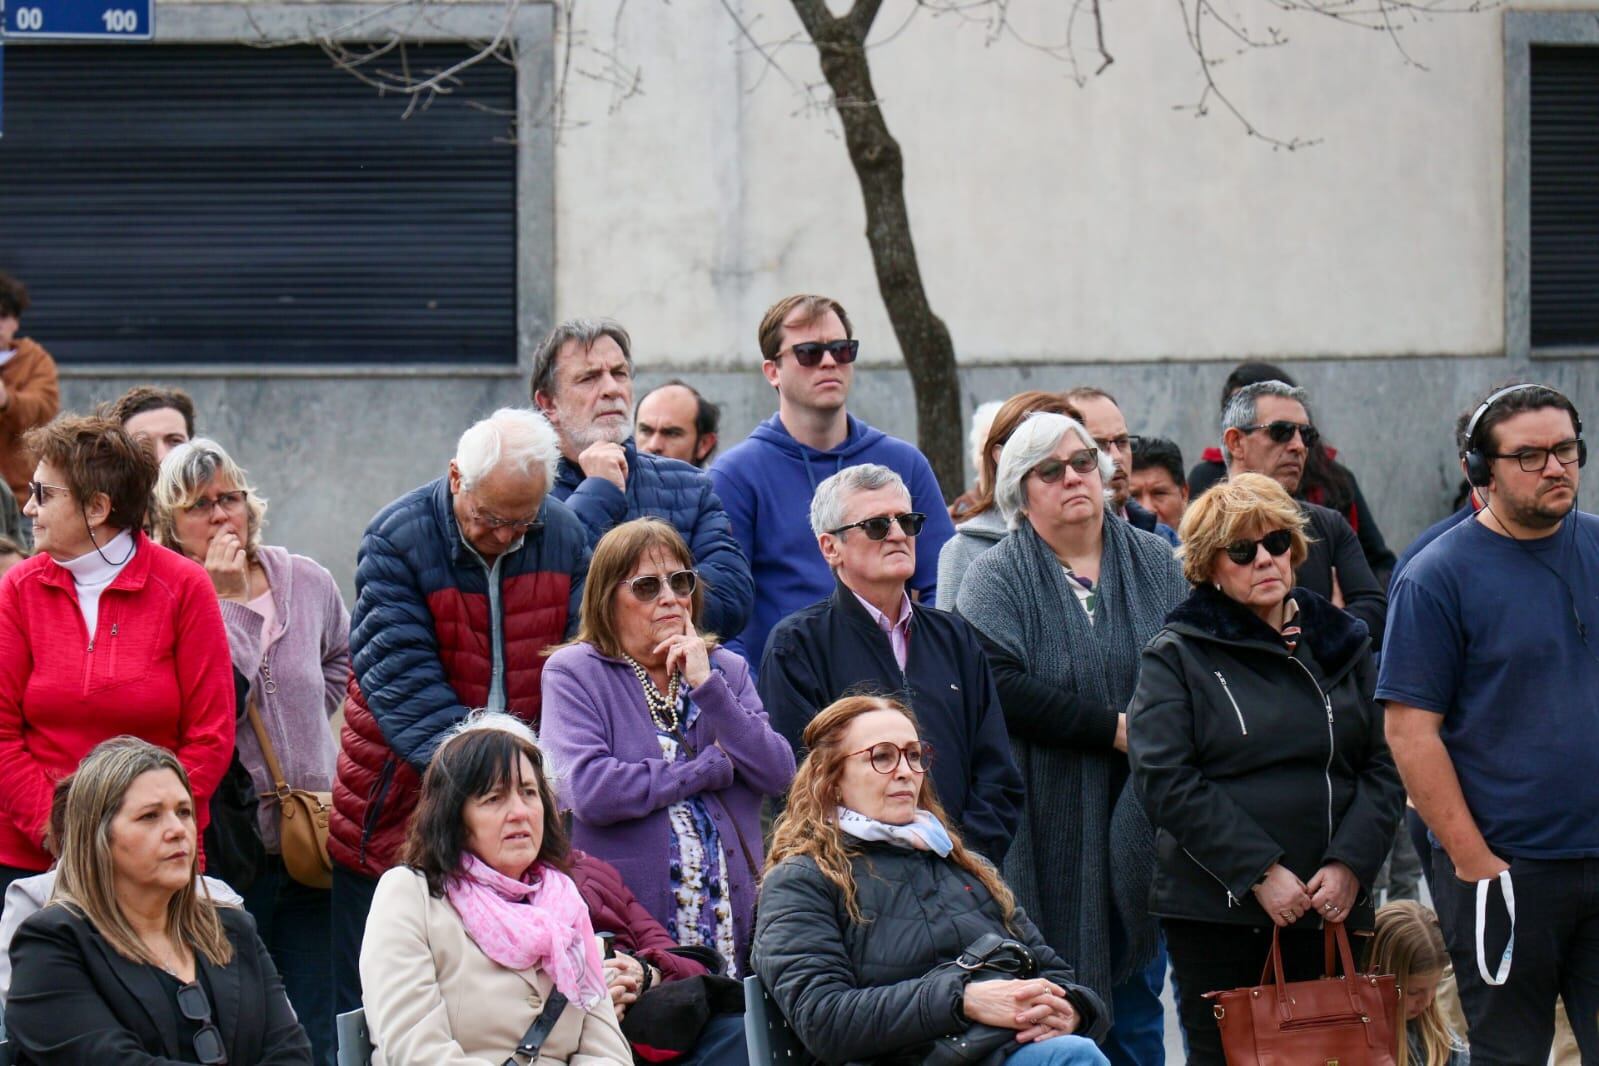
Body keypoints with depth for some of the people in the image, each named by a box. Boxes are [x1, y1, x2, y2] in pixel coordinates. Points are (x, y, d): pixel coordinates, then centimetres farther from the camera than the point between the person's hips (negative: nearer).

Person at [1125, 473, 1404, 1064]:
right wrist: (1261, 872, -16)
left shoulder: (1341, 643, 12)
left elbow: (1383, 766, 8)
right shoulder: (1178, 654, 1)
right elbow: (1164, 779, -9)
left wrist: (1350, 864, -8)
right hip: (1216, 914, -3)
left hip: (1332, 906, 3)